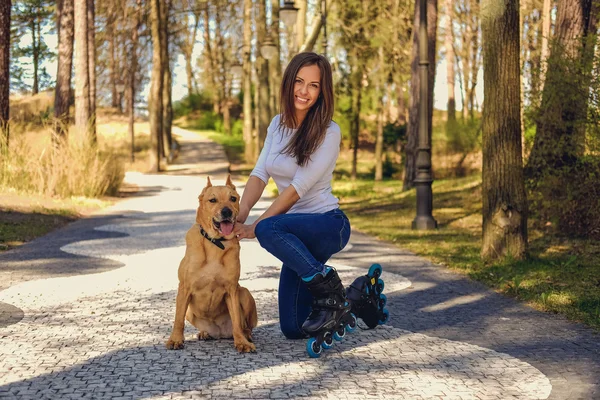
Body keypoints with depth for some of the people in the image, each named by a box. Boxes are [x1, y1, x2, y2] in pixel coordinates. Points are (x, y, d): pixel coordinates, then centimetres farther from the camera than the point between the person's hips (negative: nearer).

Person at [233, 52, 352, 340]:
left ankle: (332, 293, -20)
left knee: (269, 229, -36)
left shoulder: (328, 133, -13)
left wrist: (255, 227, -21)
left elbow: (298, 188, -19)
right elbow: (260, 174, -3)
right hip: (300, 233, 6)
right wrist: (241, 213, -22)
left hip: (329, 224, -6)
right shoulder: (278, 125, 7)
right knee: (293, 329, 1)